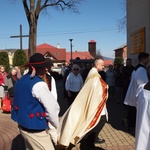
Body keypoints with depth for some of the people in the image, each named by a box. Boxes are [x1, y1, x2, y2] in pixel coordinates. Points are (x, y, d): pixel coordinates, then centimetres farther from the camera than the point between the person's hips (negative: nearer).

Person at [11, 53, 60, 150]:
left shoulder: (21, 81, 6)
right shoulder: (38, 84, -21)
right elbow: (52, 107, -21)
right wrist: (57, 126, -5)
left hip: (23, 125, 9)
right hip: (35, 129, -9)